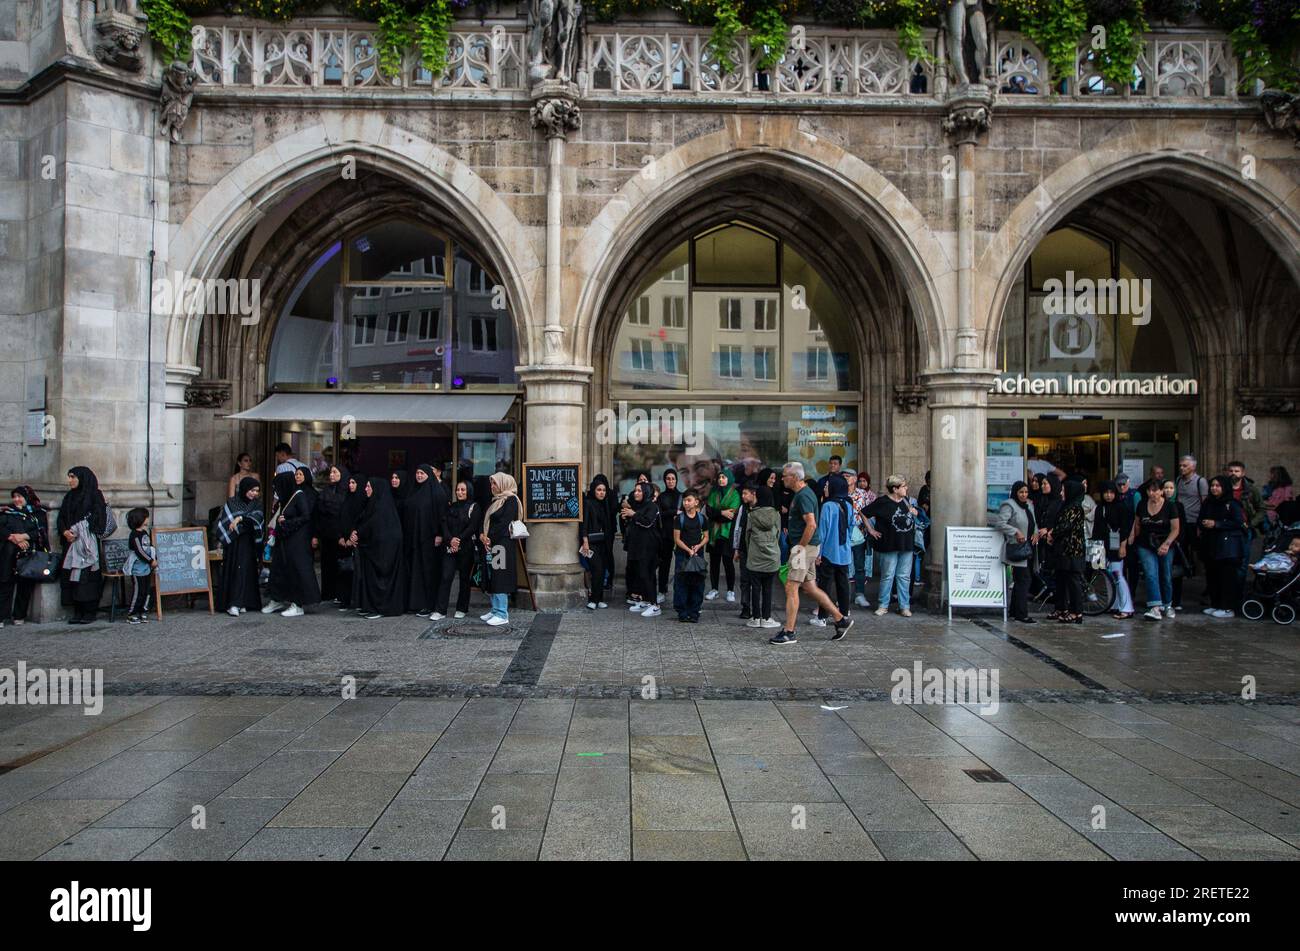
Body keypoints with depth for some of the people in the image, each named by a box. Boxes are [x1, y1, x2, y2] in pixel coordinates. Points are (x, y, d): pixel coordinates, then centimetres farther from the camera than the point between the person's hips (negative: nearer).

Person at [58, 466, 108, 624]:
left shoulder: (95, 495, -2)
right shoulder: (69, 496, 16)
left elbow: (99, 519, -9)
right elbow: (61, 518, 14)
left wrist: (79, 532, -13)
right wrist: (65, 531, -5)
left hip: (88, 542, -6)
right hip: (71, 541, 6)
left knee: (87, 575, -7)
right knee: (72, 576, 2)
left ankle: (90, 612, -3)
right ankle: (78, 611, 6)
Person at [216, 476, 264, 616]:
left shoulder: (256, 504, 7)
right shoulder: (231, 503, 2)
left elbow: (257, 516, -12)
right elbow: (223, 522, -1)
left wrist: (241, 518, -25)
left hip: (249, 544, 2)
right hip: (233, 543, -2)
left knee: (246, 571, -3)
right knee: (232, 571, -5)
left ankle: (239, 603, 1)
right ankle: (232, 604, -5)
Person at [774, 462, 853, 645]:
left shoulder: (803, 496, -17)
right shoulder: (800, 493, 15)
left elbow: (811, 525, -25)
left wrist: (800, 547, -19)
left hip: (806, 547, -10)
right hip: (807, 547, 10)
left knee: (791, 587, -7)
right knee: (810, 588, 14)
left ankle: (789, 632, -2)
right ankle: (841, 619, 22)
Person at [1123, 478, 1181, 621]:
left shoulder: (1169, 506, -7)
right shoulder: (1142, 506, 3)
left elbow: (1175, 529, -6)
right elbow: (1137, 525, 12)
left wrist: (1166, 544, -18)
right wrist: (1130, 541, 2)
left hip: (1164, 547, -1)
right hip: (1145, 546, 1)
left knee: (1166, 577, 8)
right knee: (1151, 574, -13)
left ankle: (1166, 605, 29)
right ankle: (1155, 608, -20)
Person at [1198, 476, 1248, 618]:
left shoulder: (1232, 504, -5)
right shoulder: (1207, 503, 13)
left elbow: (1238, 522, -13)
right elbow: (1200, 520, 22)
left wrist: (1216, 524, -15)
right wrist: (1204, 524, -1)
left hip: (1228, 546, -6)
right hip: (1210, 545, 6)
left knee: (1227, 577, -4)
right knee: (1212, 576, 7)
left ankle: (1228, 608, 1)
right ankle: (1215, 605, 17)